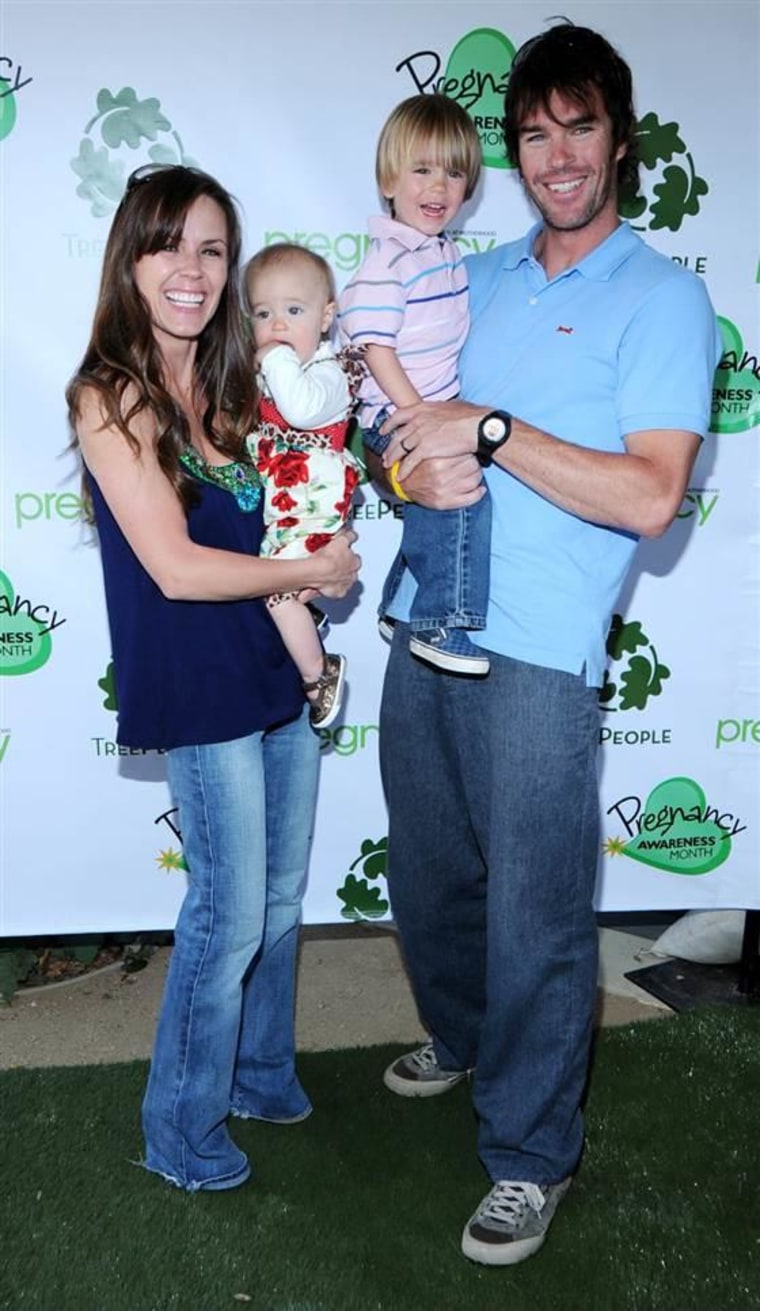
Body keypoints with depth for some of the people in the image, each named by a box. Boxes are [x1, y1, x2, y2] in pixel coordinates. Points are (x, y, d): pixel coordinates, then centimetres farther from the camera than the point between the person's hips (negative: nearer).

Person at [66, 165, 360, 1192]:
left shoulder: (229, 382, 6)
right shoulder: (111, 396, -15)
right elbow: (176, 568, -20)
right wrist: (317, 569, -11)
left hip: (280, 669, 7)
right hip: (202, 690, -7)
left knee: (280, 897, 17)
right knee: (229, 913, 3)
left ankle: (261, 1072, 40)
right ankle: (181, 1128, 24)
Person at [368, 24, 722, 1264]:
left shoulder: (663, 298, -5)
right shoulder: (480, 278, 14)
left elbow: (651, 496, -16)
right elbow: (402, 422, 15)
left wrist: (489, 430, -18)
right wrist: (417, 465, -9)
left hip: (537, 653, -6)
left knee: (535, 914, 1)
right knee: (428, 872, 20)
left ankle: (530, 1159, 20)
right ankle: (462, 1040, 46)